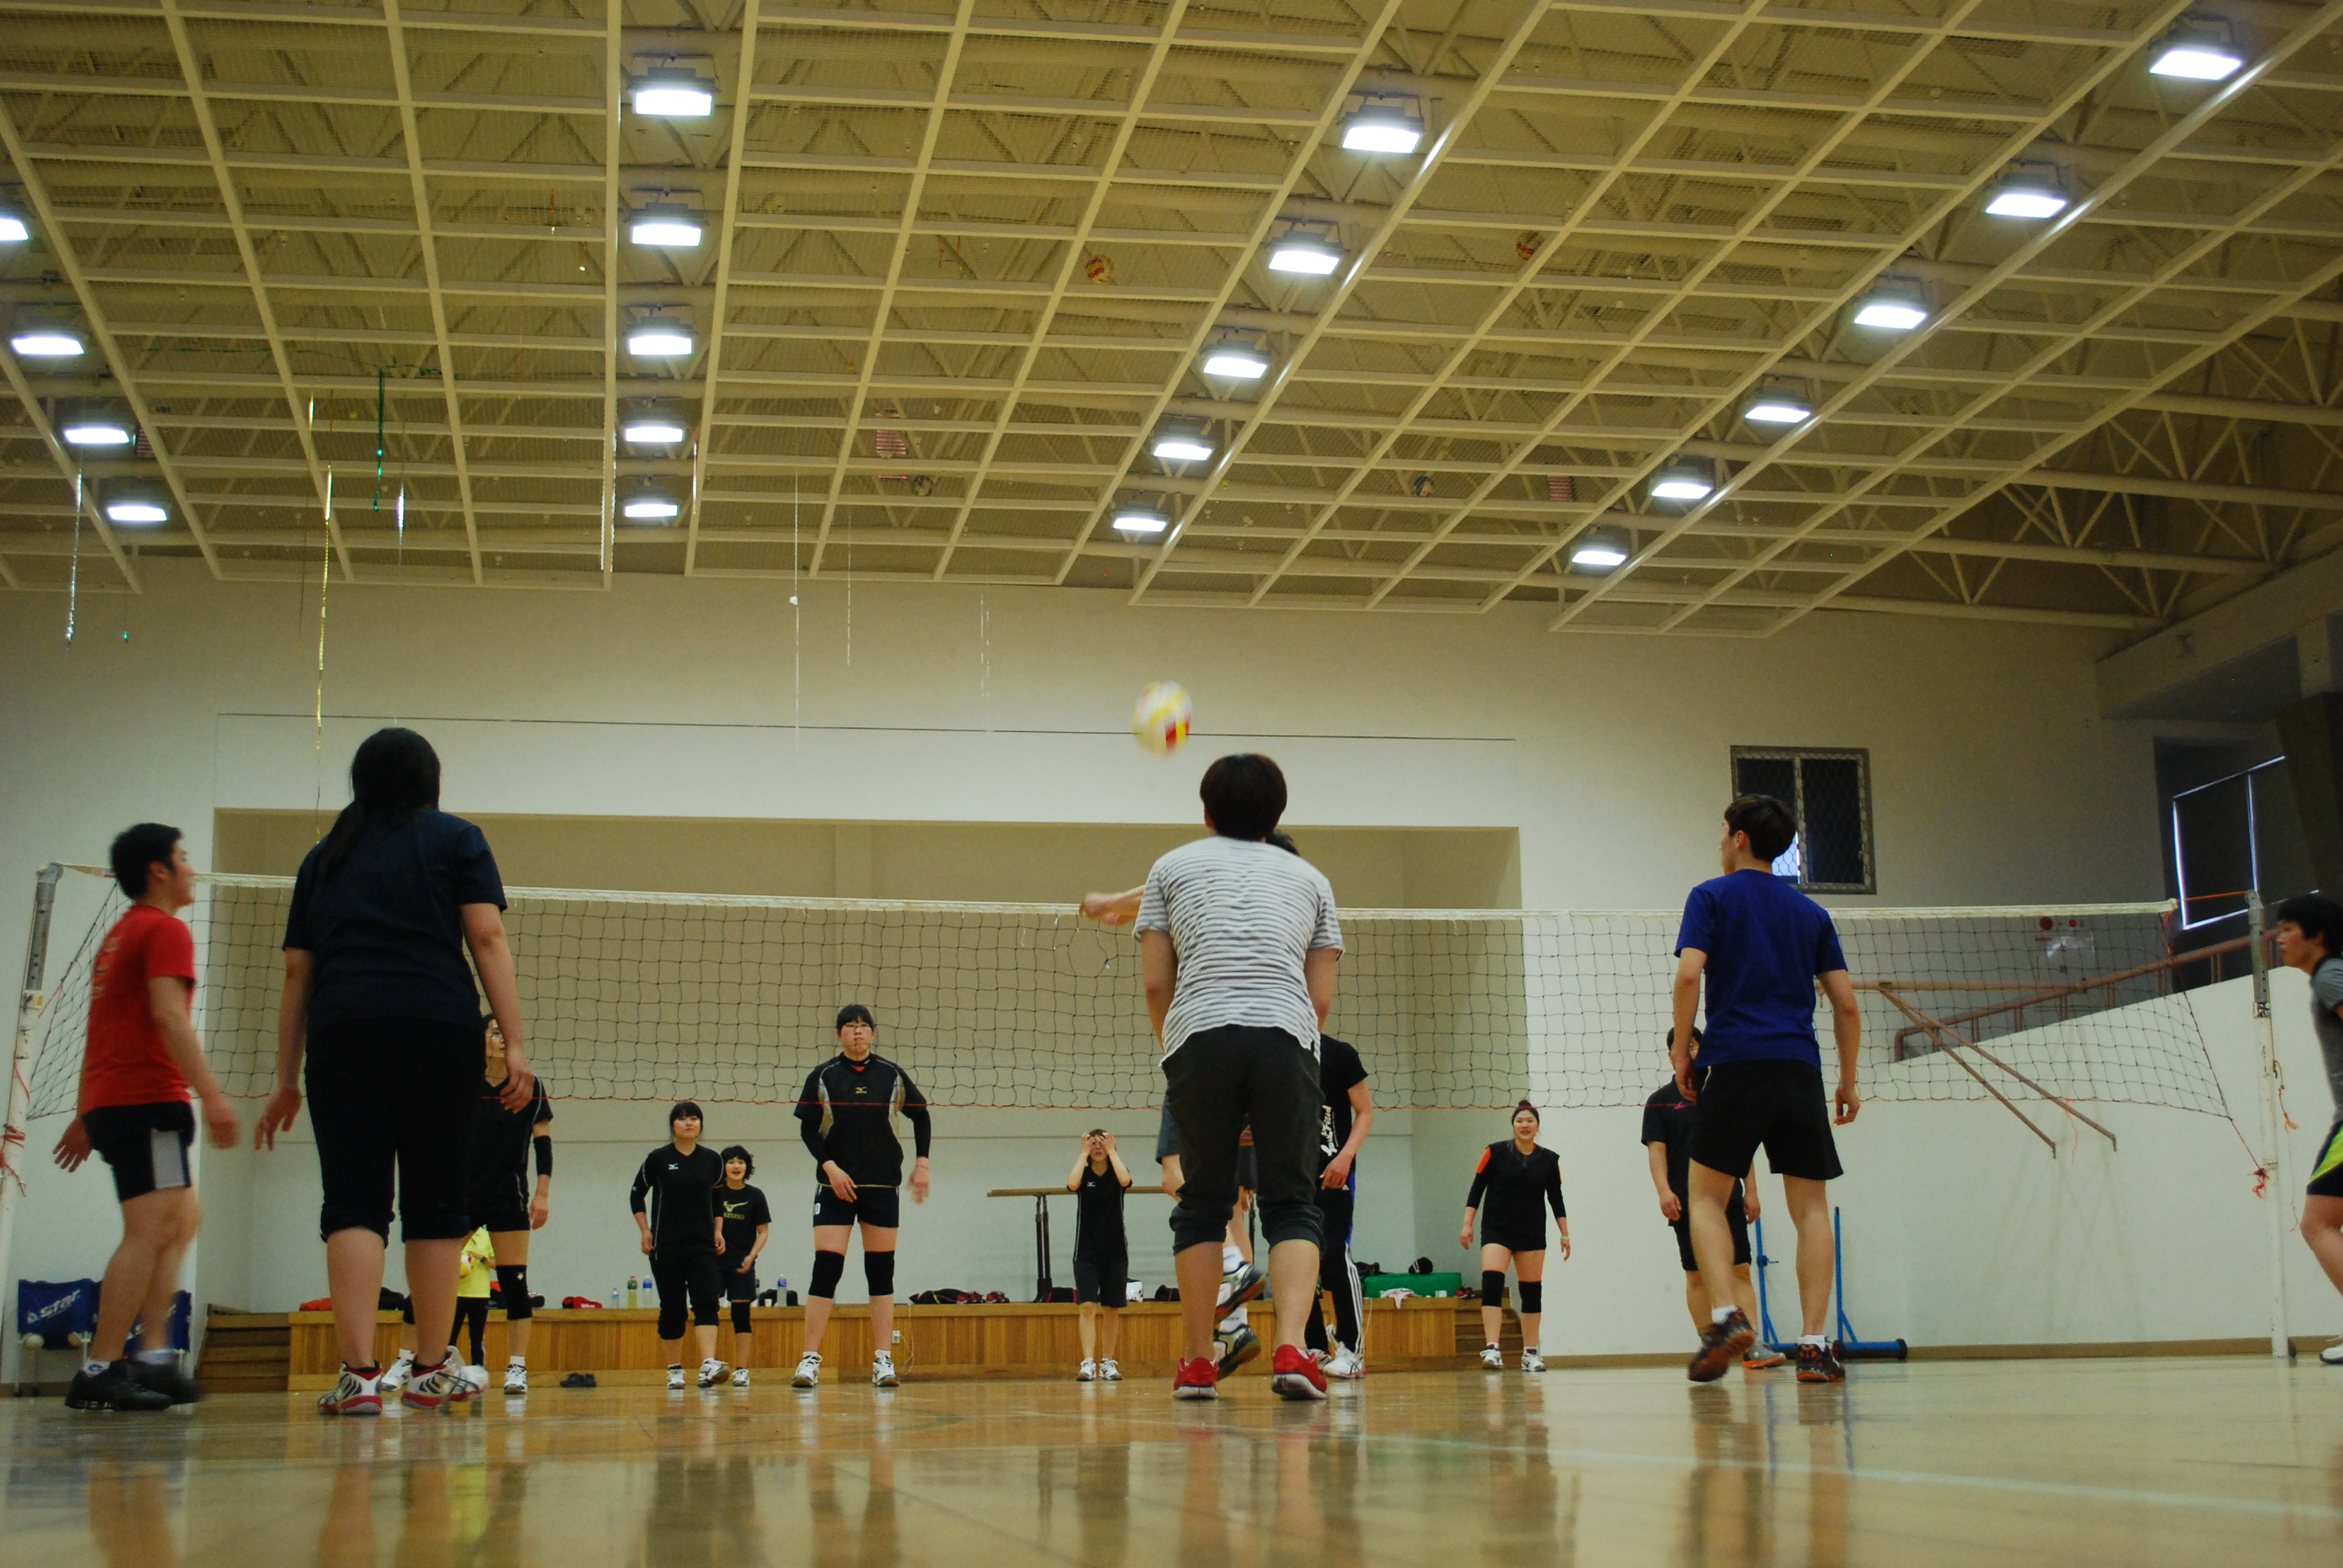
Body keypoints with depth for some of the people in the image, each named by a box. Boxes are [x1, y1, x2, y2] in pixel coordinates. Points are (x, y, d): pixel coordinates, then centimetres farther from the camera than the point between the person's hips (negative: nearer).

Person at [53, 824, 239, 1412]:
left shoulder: (120, 934, 22)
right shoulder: (166, 929, -6)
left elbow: (101, 1032, 24)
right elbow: (169, 1016, -19)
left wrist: (85, 1116, 27)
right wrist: (212, 1095, -25)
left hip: (108, 1100, 10)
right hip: (147, 1099, -10)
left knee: (183, 1219, 14)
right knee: (150, 1231, -13)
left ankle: (153, 1353, 7)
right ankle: (100, 1371, -18)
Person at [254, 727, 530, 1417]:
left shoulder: (325, 857, 22)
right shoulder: (455, 839, 13)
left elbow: (297, 973, 19)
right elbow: (487, 938, 0)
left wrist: (288, 1080, 21)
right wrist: (514, 1044, -3)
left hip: (340, 1033, 2)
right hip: (436, 1031, -2)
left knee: (354, 1203, -2)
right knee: (435, 1203, 5)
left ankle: (358, 1373, -12)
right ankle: (433, 1372, 10)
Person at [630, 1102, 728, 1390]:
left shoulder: (712, 1160, 6)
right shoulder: (658, 1158, 0)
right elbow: (637, 1196, 9)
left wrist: (718, 1231, 9)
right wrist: (645, 1232, -1)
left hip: (703, 1246, 1)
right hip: (667, 1247, -1)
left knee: (706, 1302, -15)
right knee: (672, 1309, 2)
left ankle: (708, 1366, -27)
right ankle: (675, 1370, 13)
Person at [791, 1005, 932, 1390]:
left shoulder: (892, 1075, 4)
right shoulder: (822, 1077, 1)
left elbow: (920, 1115, 14)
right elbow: (807, 1128, 2)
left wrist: (922, 1163, 7)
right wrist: (829, 1166, -11)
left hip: (883, 1185, 1)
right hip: (836, 1185, -1)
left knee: (881, 1271, 2)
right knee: (826, 1268, -8)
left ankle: (883, 1362, 5)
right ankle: (810, 1360, -5)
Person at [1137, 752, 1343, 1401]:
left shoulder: (1172, 868, 20)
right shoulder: (1310, 878, 24)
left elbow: (1156, 985, 13)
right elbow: (1321, 998, 16)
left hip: (1199, 1034, 0)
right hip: (1286, 1035, 0)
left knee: (1203, 1202, 9)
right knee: (1292, 1203, 3)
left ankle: (1197, 1363, 8)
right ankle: (1291, 1350, -15)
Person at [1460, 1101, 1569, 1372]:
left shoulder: (1549, 1160, 4)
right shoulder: (1495, 1152, -3)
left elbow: (1556, 1198, 9)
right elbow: (1477, 1189, -2)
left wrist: (1565, 1234, 6)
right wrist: (1468, 1225, -7)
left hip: (1533, 1234, 3)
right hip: (1497, 1230, -3)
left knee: (1532, 1290, 4)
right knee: (1491, 1281, -20)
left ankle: (1530, 1354, 14)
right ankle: (1492, 1349, -26)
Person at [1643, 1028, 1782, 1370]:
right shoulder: (1660, 1100, 7)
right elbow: (1656, 1150, 0)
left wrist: (1751, 1191, 4)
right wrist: (1664, 1191, -14)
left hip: (1729, 1199, 1)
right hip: (1687, 1203, -1)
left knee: (1740, 1270, -8)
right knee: (1697, 1275, 1)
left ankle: (1752, 1346, -15)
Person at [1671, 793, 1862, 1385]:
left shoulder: (1712, 897, 6)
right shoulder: (1811, 913, 17)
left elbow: (1689, 974, -9)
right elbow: (1846, 1004, 12)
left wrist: (1681, 1051, -1)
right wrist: (1849, 1080, 19)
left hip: (1732, 1064, -3)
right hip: (1799, 1069, 3)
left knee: (1707, 1197, 5)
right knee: (1811, 1207, 5)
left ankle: (1726, 1316, -15)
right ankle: (1814, 1345, -3)